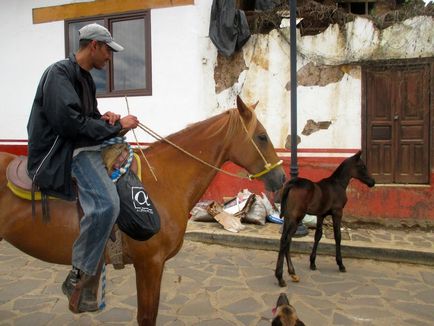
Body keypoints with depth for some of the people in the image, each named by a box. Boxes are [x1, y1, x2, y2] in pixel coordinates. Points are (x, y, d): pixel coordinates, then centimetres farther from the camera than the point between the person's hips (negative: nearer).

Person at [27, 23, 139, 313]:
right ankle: (79, 278, -13)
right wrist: (116, 125, -15)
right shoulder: (59, 73, -12)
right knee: (106, 204, -30)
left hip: (82, 145, 10)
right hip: (60, 153, -10)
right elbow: (72, 124, -23)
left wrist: (105, 118, 2)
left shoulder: (85, 78, 16)